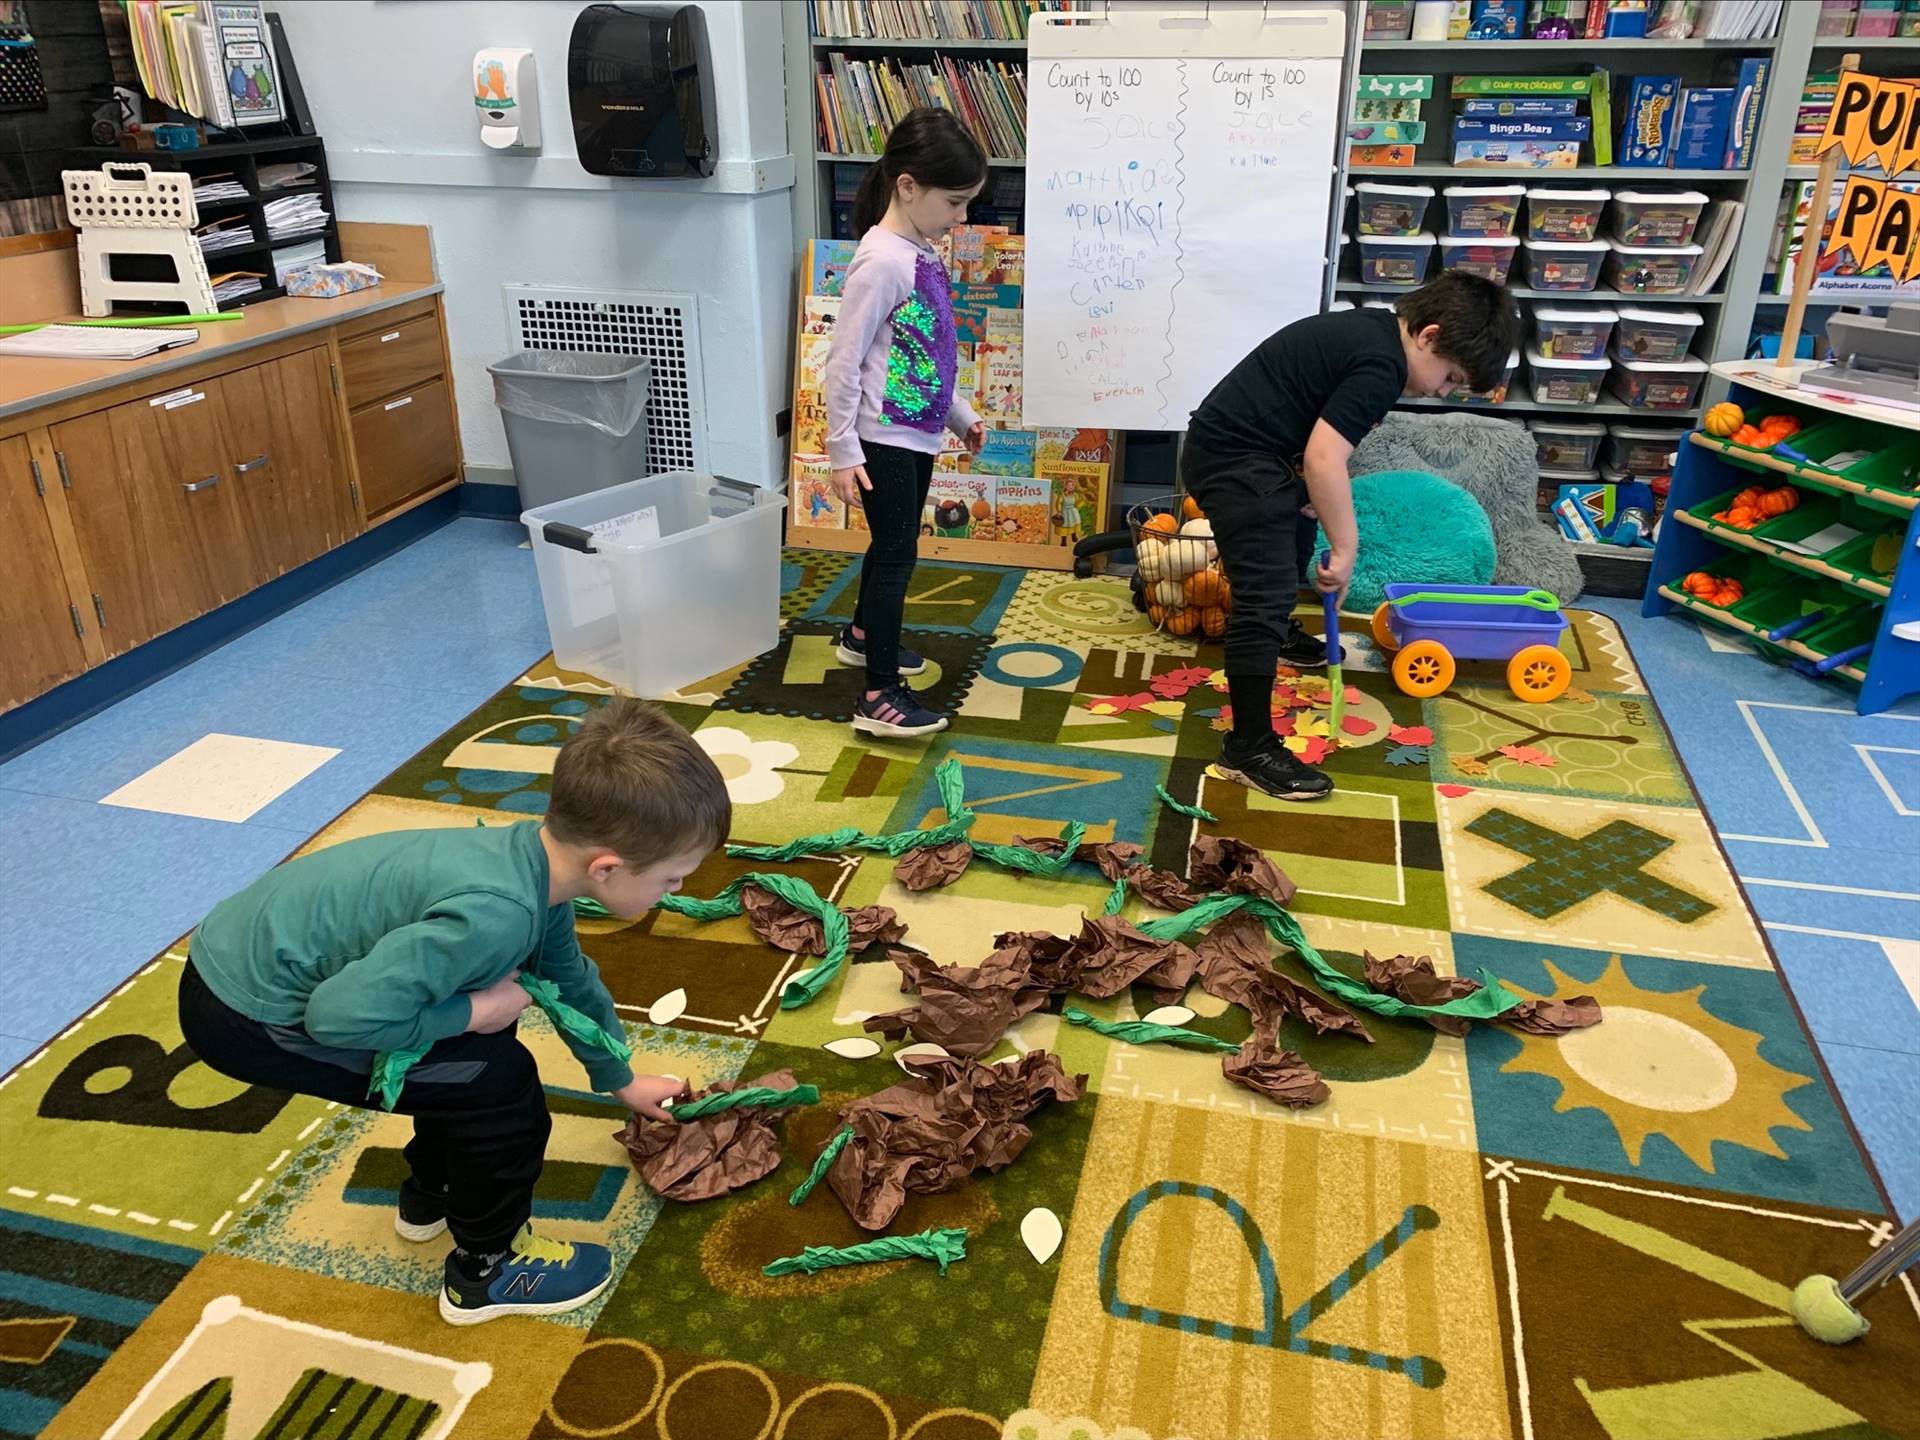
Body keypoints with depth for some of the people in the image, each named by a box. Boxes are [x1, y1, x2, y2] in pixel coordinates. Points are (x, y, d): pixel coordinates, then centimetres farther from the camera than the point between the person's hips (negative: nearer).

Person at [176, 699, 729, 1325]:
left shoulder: (537, 861, -4)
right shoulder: (496, 915, -34)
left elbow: (572, 981, 15)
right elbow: (342, 1014, -33)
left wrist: (620, 1080, 29)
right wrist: (472, 1012, -18)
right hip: (243, 1014, -9)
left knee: (476, 1042, 20)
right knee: (499, 1082, -8)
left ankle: (431, 1195, 42)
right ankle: (486, 1271, 15)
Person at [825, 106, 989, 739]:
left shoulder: (922, 254, 8)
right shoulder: (882, 261, -20)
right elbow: (843, 360, -20)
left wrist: (960, 413, 22)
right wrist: (842, 451, -20)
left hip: (917, 434, 9)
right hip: (884, 441, -9)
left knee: (893, 544, 22)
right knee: (897, 553, -6)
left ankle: (863, 636, 44)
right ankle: (880, 696, 1)